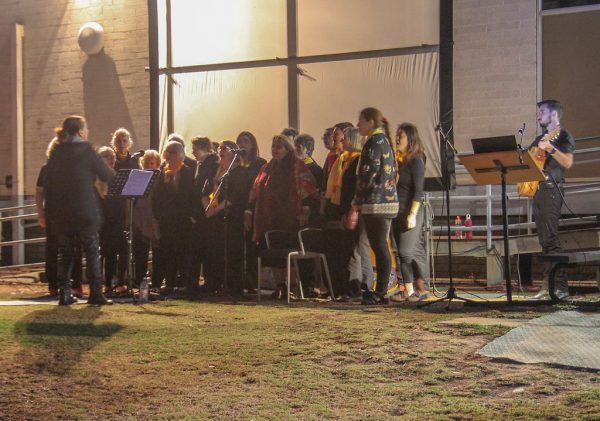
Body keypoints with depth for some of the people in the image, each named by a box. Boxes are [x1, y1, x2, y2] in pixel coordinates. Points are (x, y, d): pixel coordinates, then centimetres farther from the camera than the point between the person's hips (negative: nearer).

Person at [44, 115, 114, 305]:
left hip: (61, 212, 5)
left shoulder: (56, 154, 7)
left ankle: (64, 293, 8)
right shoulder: (87, 152, -8)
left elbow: (48, 184, 9)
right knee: (92, 251, 4)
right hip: (85, 211, -5)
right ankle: (95, 293, 1)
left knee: (65, 253, 11)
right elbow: (108, 176, -4)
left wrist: (51, 211, 13)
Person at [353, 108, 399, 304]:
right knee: (381, 248, 11)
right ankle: (382, 290, 14)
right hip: (388, 202, 10)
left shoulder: (374, 143, -11)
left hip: (375, 204, -10)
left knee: (380, 248, -7)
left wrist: (357, 202, -8)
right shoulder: (385, 141, 18)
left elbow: (368, 176, -16)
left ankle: (381, 292, -5)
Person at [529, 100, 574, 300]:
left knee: (550, 238, -15)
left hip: (551, 190, -8)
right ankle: (548, 285, 8)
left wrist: (551, 149, -27)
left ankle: (561, 287, -16)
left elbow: (567, 162, -16)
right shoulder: (540, 139, 21)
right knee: (544, 240, 6)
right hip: (536, 189, 8)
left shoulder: (563, 136, -2)